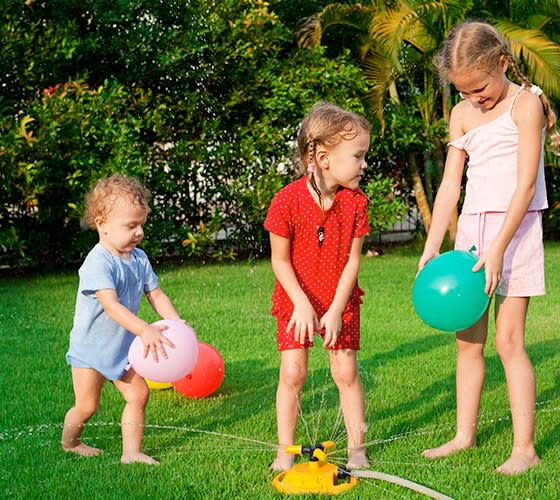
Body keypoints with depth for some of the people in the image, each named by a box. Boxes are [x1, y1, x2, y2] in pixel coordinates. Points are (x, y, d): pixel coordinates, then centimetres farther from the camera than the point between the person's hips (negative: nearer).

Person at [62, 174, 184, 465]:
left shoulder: (139, 259, -1)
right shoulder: (98, 263, -26)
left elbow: (155, 294, 3)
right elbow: (111, 305, -36)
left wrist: (177, 324, -12)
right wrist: (145, 330, -46)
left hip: (123, 346, 7)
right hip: (91, 346, -7)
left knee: (138, 395, 2)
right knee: (87, 405, 3)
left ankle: (131, 452, 12)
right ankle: (69, 443, 31)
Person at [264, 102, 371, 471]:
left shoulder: (356, 202, -10)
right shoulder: (288, 200, -19)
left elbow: (353, 259, -8)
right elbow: (280, 260, -11)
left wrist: (336, 309, -14)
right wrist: (302, 303, -17)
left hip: (341, 301, 2)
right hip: (296, 301, -2)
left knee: (346, 371, 2)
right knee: (292, 372, -3)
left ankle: (357, 449, 15)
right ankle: (285, 452, 10)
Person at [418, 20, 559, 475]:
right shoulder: (462, 114, 10)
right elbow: (450, 186, 8)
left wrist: (497, 249, -19)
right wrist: (432, 247, -1)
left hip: (514, 227, -6)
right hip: (471, 228, 6)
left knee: (508, 340, -8)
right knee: (467, 339, 9)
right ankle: (465, 434, 20)